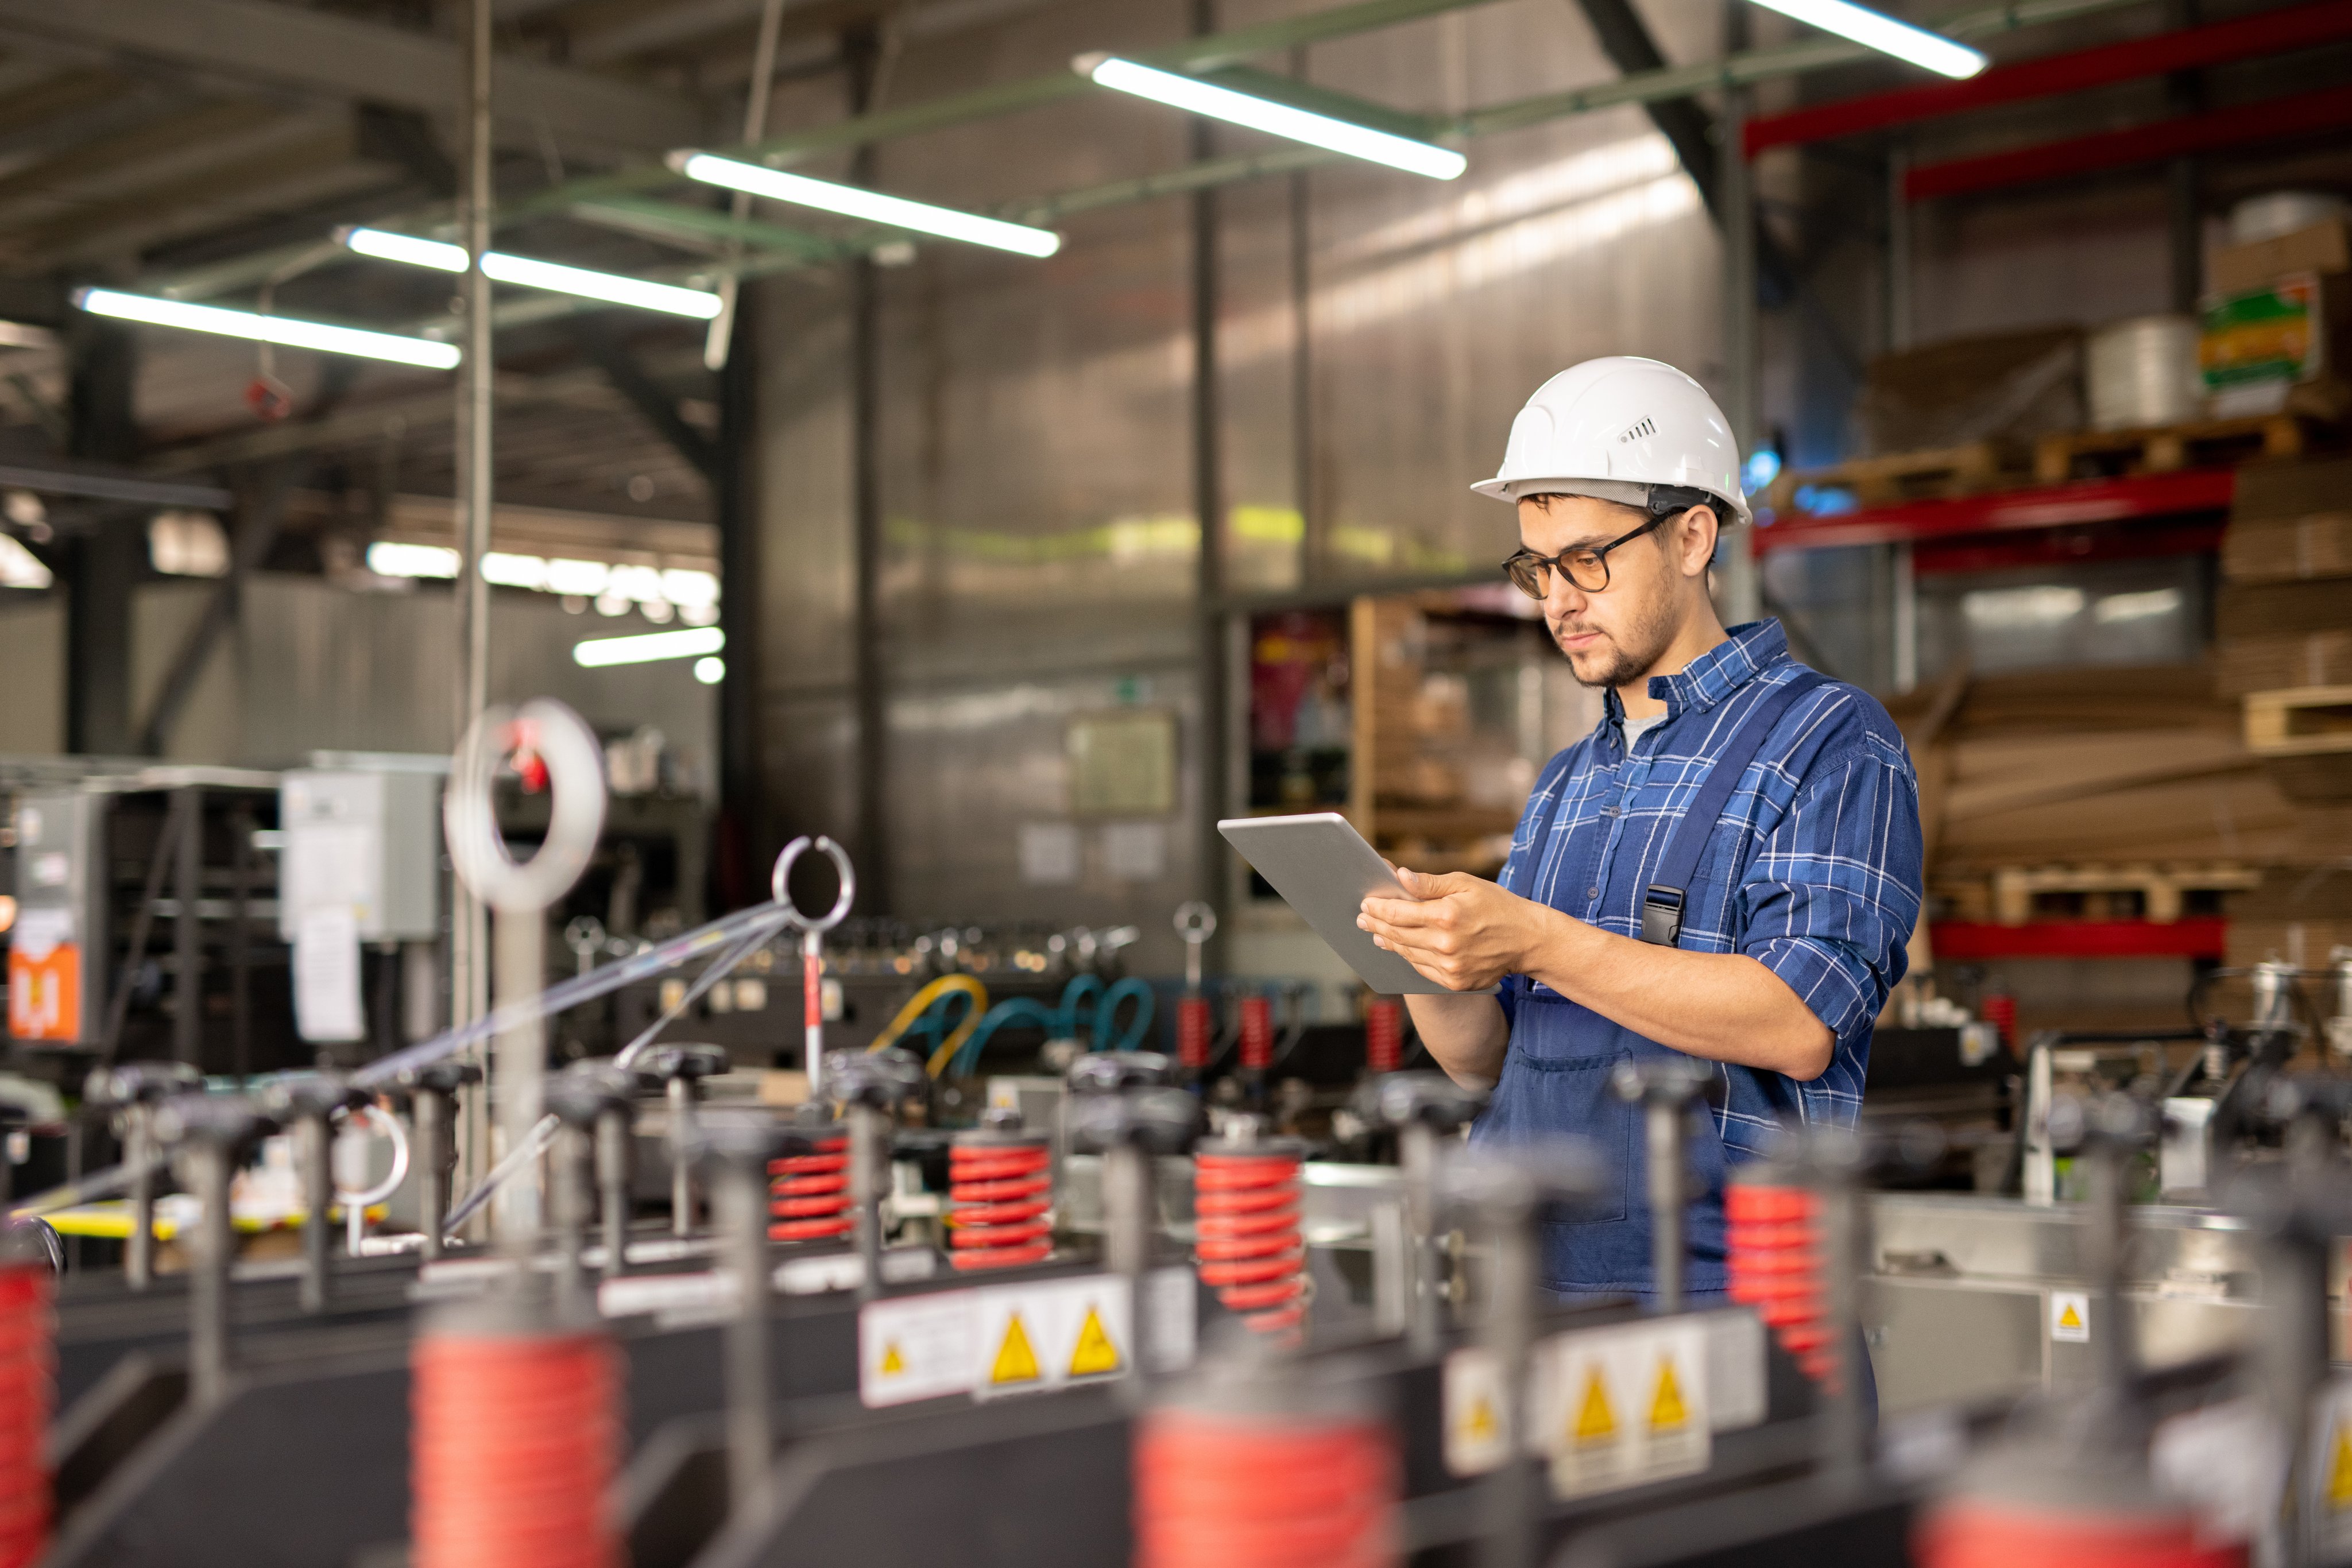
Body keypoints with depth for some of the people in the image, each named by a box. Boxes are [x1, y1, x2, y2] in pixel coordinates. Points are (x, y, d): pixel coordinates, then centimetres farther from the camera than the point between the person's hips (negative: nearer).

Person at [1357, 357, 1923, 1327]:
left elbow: (1799, 1024, -14)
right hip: (1526, 1288, 6)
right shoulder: (1565, 786, 22)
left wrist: (1537, 943, -18)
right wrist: (1428, 960, -3)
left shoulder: (1833, 744, 0)